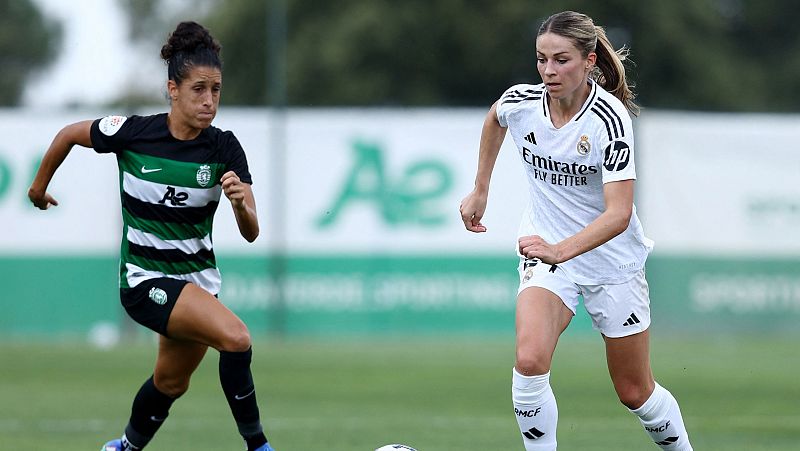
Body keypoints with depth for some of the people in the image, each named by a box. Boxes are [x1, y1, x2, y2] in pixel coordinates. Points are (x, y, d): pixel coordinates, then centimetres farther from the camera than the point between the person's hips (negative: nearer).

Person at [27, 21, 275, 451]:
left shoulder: (224, 149, -10)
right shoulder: (132, 132, -16)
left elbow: (250, 233, -13)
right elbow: (69, 134, 3)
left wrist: (241, 203, -35)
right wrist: (40, 185, 16)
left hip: (197, 277, 4)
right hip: (145, 278, -4)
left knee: (171, 383, 18)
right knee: (235, 336, -26)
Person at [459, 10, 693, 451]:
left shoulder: (610, 118, -26)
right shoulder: (520, 101, -12)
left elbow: (619, 213, -33)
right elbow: (494, 118, 16)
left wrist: (560, 250, -47)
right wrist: (480, 191, 17)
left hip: (610, 258, -3)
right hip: (547, 252, 3)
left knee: (635, 393, 10)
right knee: (529, 362, -25)